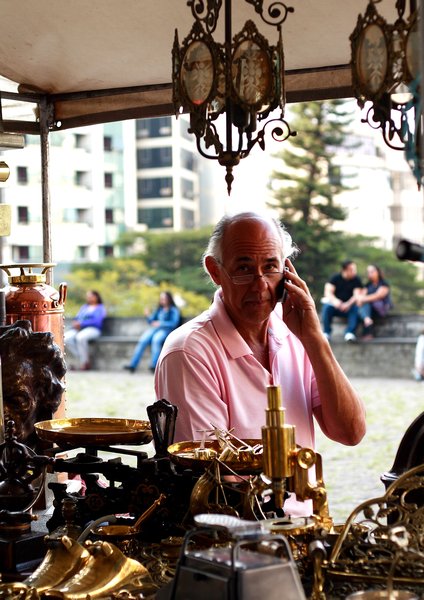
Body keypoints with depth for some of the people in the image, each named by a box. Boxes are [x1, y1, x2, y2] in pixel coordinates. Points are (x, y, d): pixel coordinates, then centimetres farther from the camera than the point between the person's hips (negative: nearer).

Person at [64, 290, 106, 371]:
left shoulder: (100, 308, 8)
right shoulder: (84, 307, 28)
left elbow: (96, 321, -9)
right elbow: (77, 318, 20)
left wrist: (81, 324, -16)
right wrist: (75, 323, -4)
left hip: (92, 329, -6)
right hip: (78, 329, 6)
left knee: (80, 337, -40)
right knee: (65, 339, -26)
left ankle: (84, 362, -28)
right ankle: (81, 358, -20)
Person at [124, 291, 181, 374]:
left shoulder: (174, 310, 5)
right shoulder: (159, 309, 22)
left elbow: (174, 323, -9)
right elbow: (151, 320, 20)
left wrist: (161, 323, -16)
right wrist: (148, 316, -2)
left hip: (166, 330, -5)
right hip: (155, 328, 5)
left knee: (156, 339, -38)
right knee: (143, 340, -24)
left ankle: (154, 366, -40)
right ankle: (133, 365, -30)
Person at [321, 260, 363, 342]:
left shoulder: (356, 280, -1)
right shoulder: (335, 277, -1)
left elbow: (357, 295, -11)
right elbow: (328, 292, -11)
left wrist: (348, 304, -32)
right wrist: (335, 300, -34)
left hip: (348, 306, 0)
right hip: (335, 304, 0)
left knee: (356, 308, -32)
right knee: (327, 306, -32)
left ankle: (350, 332, -37)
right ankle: (326, 333, -26)